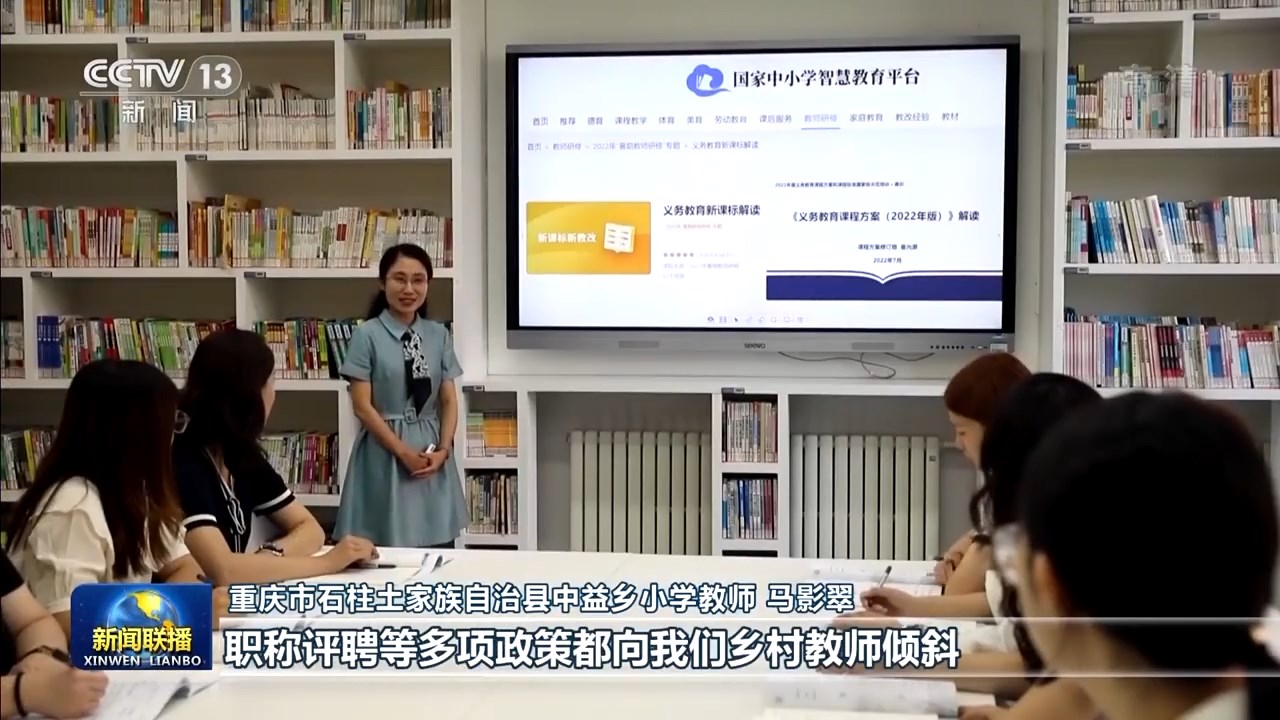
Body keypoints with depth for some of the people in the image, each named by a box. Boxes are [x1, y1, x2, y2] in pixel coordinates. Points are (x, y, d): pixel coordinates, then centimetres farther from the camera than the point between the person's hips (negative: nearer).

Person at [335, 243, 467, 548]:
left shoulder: (439, 335, 7)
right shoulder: (367, 335, -5)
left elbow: (449, 401, 7)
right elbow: (362, 406, -8)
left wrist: (443, 449, -7)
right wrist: (403, 452, -12)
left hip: (431, 450, 4)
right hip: (385, 452, -3)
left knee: (439, 547, 1)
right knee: (388, 549, -3)